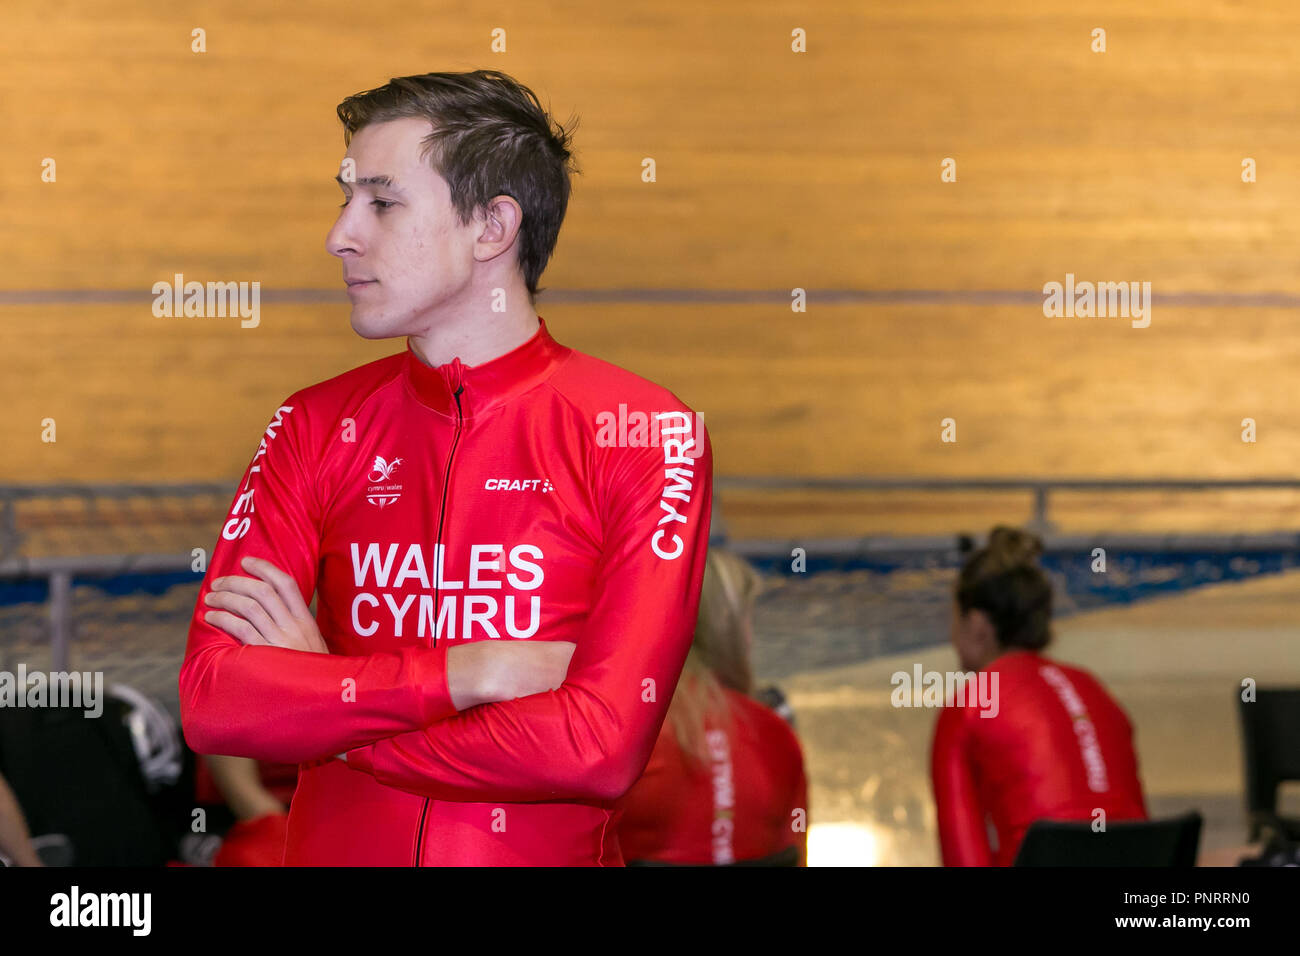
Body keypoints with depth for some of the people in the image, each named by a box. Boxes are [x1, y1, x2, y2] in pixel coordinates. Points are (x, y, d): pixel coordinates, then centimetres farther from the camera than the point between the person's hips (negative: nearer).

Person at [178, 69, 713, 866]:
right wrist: (467, 674, -17)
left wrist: (317, 703, -11)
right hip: (332, 847, 3)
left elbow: (602, 747, -19)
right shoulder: (317, 427, 2)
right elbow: (210, 702, -9)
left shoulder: (644, 433, -9)